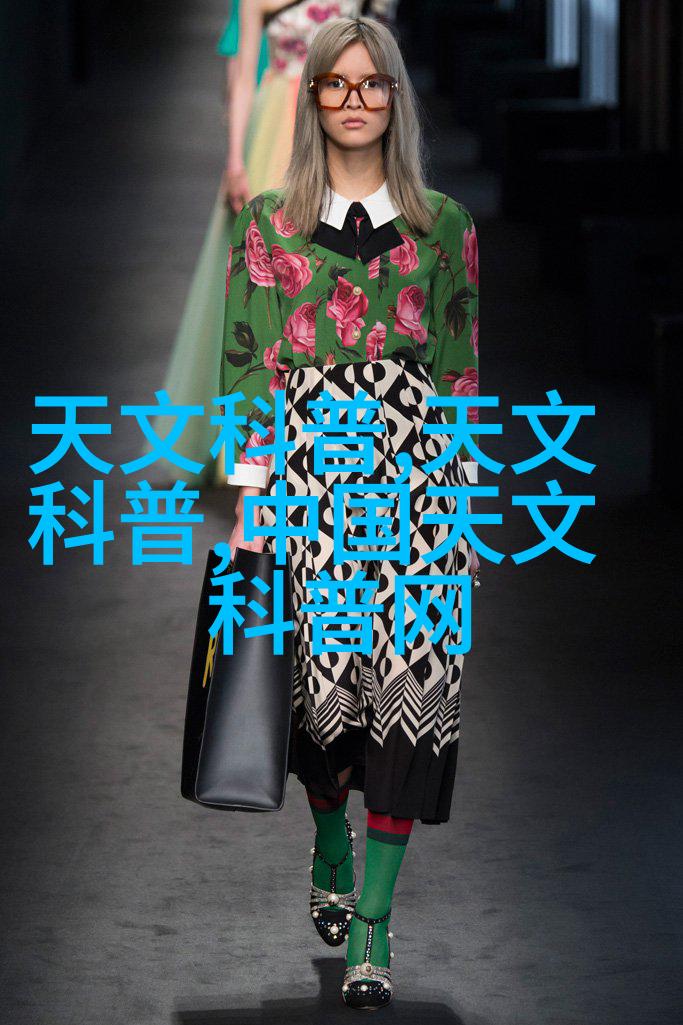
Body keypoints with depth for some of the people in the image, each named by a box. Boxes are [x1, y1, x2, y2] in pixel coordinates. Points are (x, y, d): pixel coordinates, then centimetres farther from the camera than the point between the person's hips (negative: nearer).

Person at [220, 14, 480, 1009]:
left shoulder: (442, 224, 9)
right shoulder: (268, 222, 7)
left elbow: (461, 368, 9)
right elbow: (247, 364, 4)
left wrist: (466, 502, 4)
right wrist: (251, 499, -4)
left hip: (415, 472, 0)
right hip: (307, 470, 0)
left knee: (408, 682, -9)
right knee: (318, 675, 2)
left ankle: (372, 922, -5)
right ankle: (331, 850, 32)